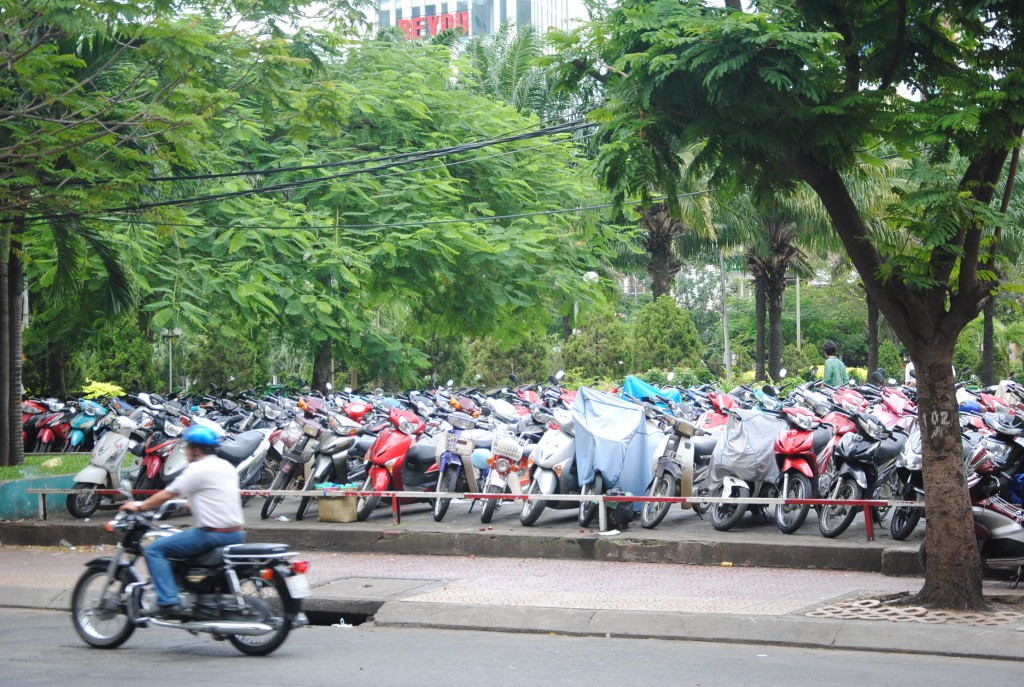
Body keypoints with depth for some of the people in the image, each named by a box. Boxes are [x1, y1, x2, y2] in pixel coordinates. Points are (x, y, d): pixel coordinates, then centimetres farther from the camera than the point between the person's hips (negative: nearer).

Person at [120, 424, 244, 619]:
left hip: (212, 534, -9)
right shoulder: (226, 466, 14)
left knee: (154, 550, -4)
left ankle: (169, 603, -14)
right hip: (236, 534, 9)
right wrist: (190, 503, 41)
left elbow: (166, 495, -5)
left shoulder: (198, 469, -9)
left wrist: (139, 506, 8)